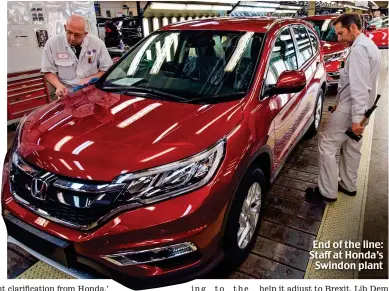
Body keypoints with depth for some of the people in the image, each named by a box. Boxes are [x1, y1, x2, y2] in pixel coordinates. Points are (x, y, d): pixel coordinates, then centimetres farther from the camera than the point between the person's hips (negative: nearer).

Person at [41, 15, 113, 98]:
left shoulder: (97, 43, -1)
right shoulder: (52, 43, -1)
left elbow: (107, 69, 4)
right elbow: (49, 72, 5)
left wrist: (89, 79, -10)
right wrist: (59, 86, -14)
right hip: (67, 95, 0)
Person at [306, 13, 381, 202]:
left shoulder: (358, 49, -19)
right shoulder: (369, 45, 15)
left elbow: (359, 86, -27)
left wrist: (356, 117, -30)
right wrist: (340, 102, 20)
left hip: (351, 108, -11)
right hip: (358, 108, 11)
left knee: (327, 146, -5)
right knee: (352, 147, 17)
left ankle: (327, 192, 2)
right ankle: (348, 186, 30)